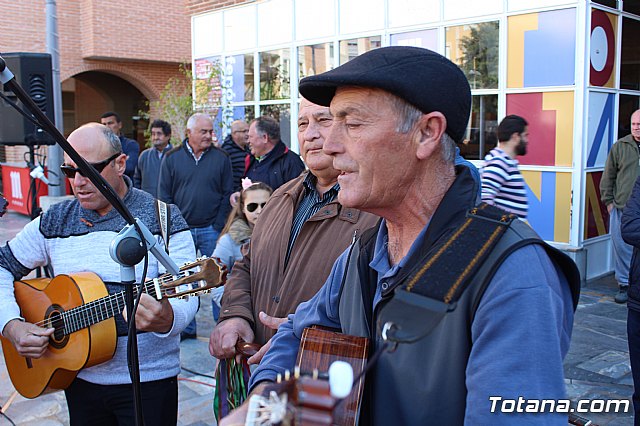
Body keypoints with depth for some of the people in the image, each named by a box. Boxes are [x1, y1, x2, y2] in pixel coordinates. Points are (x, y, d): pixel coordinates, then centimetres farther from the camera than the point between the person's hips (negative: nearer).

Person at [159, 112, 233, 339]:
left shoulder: (221, 158, 3)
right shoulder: (172, 158, 4)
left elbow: (227, 194, 2)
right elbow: (164, 195, 5)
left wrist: (218, 225, -5)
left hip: (211, 229, -1)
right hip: (181, 230, 1)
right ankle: (186, 327, 22)